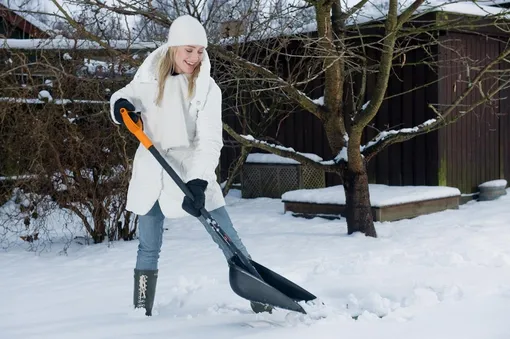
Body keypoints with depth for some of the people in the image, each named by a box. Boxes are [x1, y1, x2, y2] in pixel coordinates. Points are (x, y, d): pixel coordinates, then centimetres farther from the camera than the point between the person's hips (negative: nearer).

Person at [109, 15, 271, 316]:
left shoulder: (207, 87, -8)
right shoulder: (150, 76, -2)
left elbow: (209, 141, -15)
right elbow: (128, 96, 16)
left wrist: (198, 182, -29)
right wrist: (121, 104, -9)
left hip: (192, 172, -2)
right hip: (151, 173, 2)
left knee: (228, 239, -3)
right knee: (149, 248, 10)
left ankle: (262, 303, 5)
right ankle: (141, 312, 22)